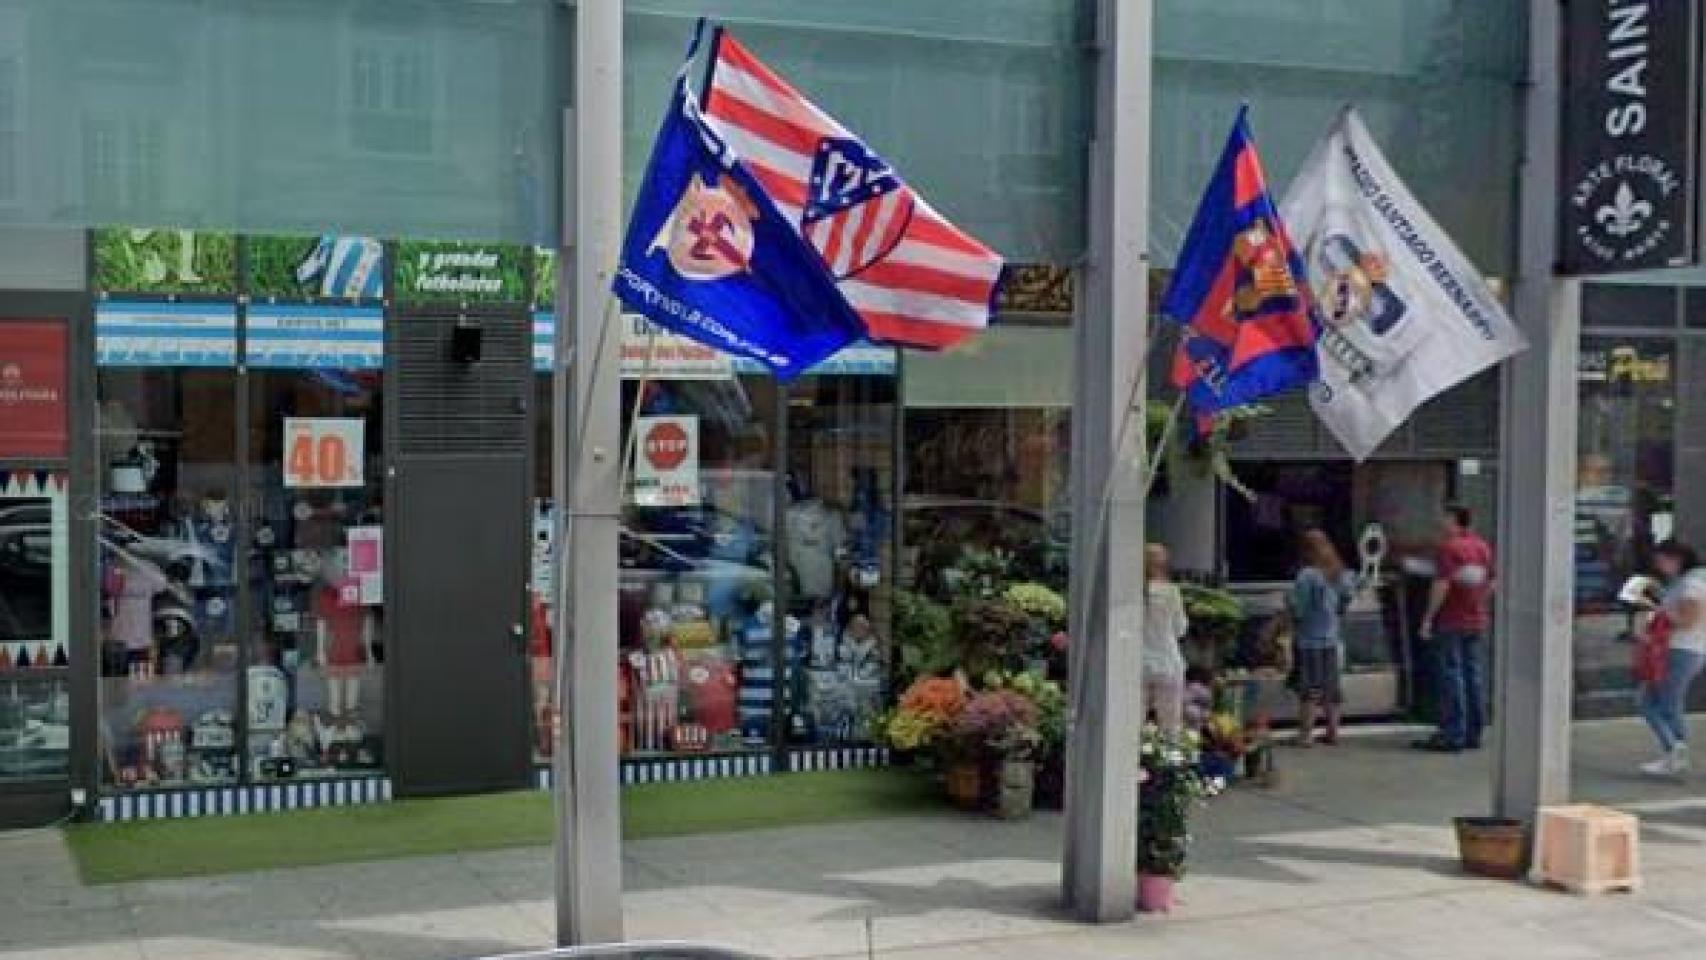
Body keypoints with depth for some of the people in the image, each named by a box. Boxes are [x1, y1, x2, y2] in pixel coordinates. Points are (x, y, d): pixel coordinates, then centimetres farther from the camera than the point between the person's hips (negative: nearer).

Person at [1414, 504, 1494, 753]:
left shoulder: (1448, 547, -13)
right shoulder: (1483, 547, 11)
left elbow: (1442, 585, -18)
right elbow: (1492, 583, 15)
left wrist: (1428, 617, -14)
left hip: (1450, 622, -7)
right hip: (1477, 622, 7)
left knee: (1451, 675, -4)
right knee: (1474, 675, 10)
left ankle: (1452, 735, -5)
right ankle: (1473, 734, 14)